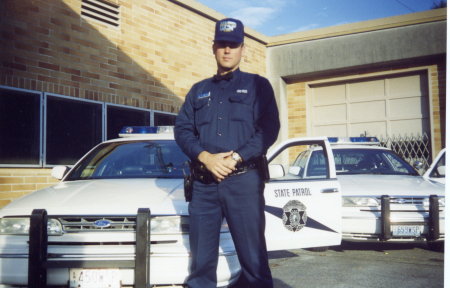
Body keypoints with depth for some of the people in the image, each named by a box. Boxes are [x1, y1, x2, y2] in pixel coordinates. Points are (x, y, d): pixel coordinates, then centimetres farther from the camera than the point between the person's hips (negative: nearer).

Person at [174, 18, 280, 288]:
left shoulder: (257, 85, 9)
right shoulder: (198, 90, 19)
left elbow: (269, 129, -3)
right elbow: (182, 129, 8)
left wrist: (235, 158, -15)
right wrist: (205, 157, -11)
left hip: (244, 180, -3)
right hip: (204, 183, 3)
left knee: (253, 257, 0)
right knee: (201, 259, 8)